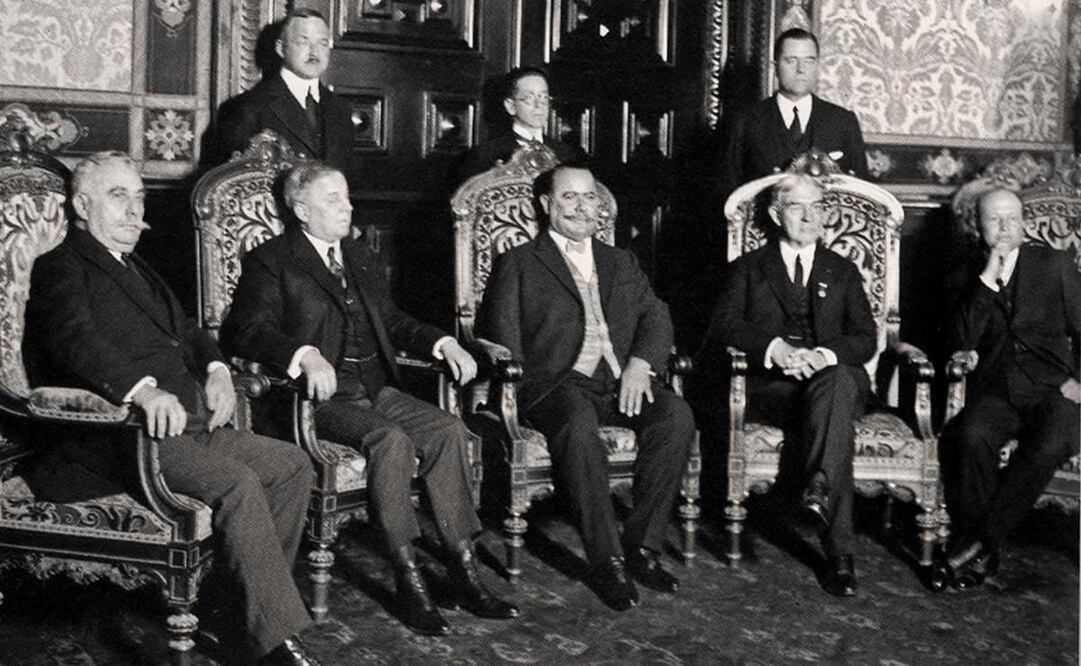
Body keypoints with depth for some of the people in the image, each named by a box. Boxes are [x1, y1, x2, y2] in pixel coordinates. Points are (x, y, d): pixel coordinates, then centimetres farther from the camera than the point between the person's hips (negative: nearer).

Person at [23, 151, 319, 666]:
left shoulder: (135, 269, 27)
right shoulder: (62, 266, -2)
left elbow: (185, 330, 27)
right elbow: (75, 339, -21)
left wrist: (216, 369, 3)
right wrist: (143, 390, -38)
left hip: (188, 424, 9)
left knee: (291, 465, -1)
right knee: (237, 483, -28)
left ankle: (259, 598, 4)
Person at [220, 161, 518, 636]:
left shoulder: (358, 257, 23)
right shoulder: (270, 261, 2)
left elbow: (392, 321, 27)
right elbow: (246, 330, -11)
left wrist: (443, 343, 9)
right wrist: (305, 355, -28)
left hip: (375, 388, 6)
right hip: (323, 396, -6)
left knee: (448, 429, -19)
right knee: (391, 440, -32)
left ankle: (464, 567, -17)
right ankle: (408, 581, -25)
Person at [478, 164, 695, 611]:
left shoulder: (621, 263, 27)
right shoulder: (519, 264, 15)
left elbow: (655, 316, 15)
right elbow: (499, 332, 4)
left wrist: (641, 362, -7)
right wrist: (523, 387, -14)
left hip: (621, 382, 4)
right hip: (559, 382, -4)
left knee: (676, 414, -27)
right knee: (579, 424, -37)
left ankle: (642, 545, -19)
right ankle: (606, 561, -30)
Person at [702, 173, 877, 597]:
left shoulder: (842, 271, 24)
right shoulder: (748, 268, 20)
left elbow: (865, 339, 10)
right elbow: (724, 327, 2)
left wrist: (824, 355, -13)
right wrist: (773, 347, -17)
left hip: (833, 375, 1)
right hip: (769, 386, -1)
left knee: (837, 381, -38)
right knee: (834, 420, -35)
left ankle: (819, 489, -48)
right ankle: (839, 551, -41)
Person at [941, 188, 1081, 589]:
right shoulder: (966, 279, 12)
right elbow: (961, 342, -3)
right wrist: (987, 280, -9)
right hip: (994, 392, 1)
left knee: (1049, 446, -34)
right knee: (971, 436, -33)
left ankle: (981, 541, -23)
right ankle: (981, 553, -21)